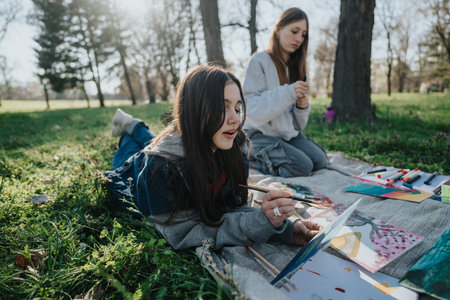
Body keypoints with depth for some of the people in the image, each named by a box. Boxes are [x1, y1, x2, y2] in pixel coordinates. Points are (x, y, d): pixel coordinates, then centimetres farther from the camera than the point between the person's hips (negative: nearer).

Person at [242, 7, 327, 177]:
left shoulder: (295, 66, 14)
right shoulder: (260, 61, -8)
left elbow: (298, 123, 13)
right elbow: (252, 109, -19)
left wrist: (302, 107, -10)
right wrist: (287, 92, -27)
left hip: (288, 133, 7)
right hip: (261, 135, -7)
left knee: (320, 160, -13)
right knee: (302, 167, -22)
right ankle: (254, 158, -1)